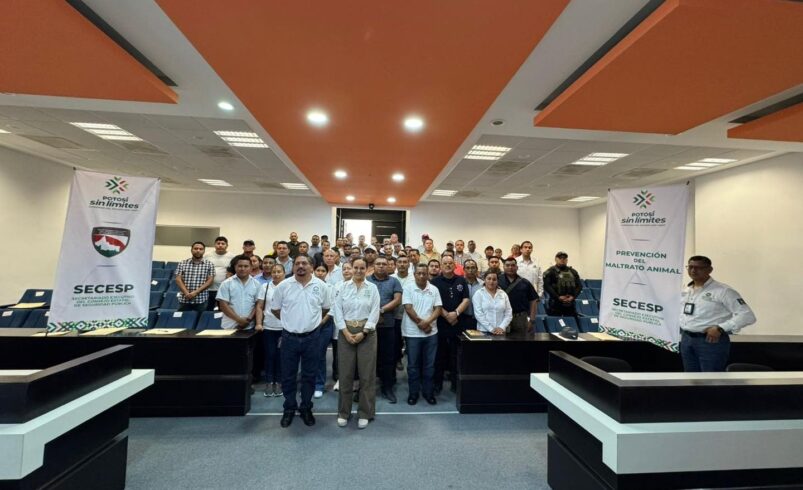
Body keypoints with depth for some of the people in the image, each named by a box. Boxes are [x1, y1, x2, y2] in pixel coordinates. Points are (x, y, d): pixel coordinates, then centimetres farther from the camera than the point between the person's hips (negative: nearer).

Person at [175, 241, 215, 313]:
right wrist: (186, 293, -13)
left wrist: (196, 292, -14)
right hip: (184, 300, 2)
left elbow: (210, 281, -3)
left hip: (201, 300, -1)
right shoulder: (182, 263, 7)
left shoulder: (209, 264, 3)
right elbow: (178, 279, 1)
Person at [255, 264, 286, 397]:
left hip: (284, 327, -1)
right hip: (268, 327, 1)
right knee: (270, 355, 6)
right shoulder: (265, 287, 5)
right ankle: (269, 382, 18)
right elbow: (259, 307, 5)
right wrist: (259, 323, -4)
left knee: (280, 355, 7)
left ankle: (278, 382, 20)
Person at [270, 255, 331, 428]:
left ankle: (306, 408, 30)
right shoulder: (283, 286, -5)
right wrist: (289, 321, 8)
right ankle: (289, 408, 32)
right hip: (289, 337, 0)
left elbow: (326, 307, 9)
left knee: (309, 375, 12)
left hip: (312, 337, 0)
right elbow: (274, 308, 7)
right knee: (288, 376, 12)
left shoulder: (320, 285, -4)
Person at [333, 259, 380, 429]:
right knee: (345, 373, 7)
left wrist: (363, 332, -11)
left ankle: (364, 413, 20)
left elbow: (375, 312, -3)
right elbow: (338, 309, 0)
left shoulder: (372, 288, 3)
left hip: (366, 333, 0)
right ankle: (343, 412, 24)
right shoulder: (344, 286, 4)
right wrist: (346, 332, -10)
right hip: (346, 332, 1)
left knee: (367, 374, 5)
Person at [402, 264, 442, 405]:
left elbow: (438, 309, -1)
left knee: (429, 364, 11)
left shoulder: (434, 289, 4)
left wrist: (427, 322, -16)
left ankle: (428, 392, 25)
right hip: (413, 332, -2)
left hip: (431, 333, 3)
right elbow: (408, 309, -11)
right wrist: (421, 323, -12)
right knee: (413, 364, 8)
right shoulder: (408, 288, -5)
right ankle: (413, 393, 22)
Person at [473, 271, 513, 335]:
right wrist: (491, 329, -15)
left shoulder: (503, 294, 7)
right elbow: (478, 314, -9)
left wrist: (502, 327, -10)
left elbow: (508, 314, 3)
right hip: (483, 331, -2)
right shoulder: (478, 294, -2)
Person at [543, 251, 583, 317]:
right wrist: (558, 297, -15)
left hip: (570, 304, 5)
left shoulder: (573, 272, 14)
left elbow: (579, 286, 10)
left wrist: (573, 296, -5)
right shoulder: (550, 272, -2)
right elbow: (547, 286, -10)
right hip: (555, 304, -4)